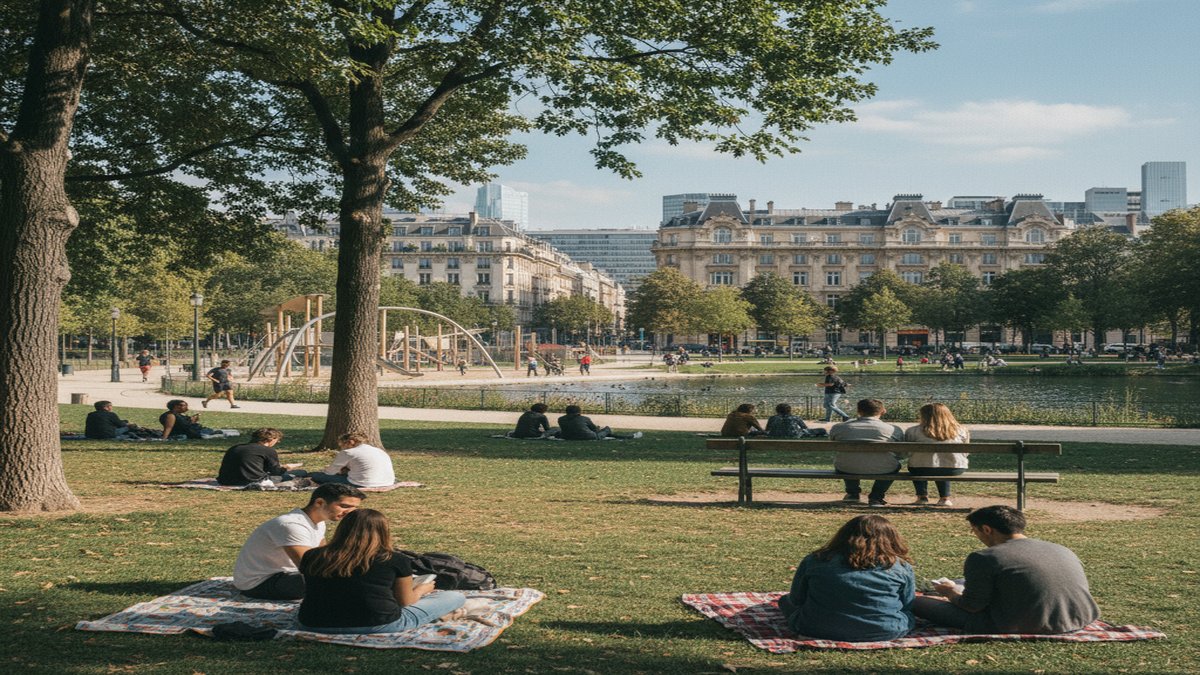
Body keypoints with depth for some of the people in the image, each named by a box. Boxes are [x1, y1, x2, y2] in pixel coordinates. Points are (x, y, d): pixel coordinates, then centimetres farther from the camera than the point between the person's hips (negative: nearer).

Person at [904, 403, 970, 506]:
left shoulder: (913, 431, -4)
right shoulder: (961, 430, 3)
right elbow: (965, 452, 12)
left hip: (924, 470, -2)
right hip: (955, 469, 2)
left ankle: (922, 497, 30)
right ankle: (945, 498, 31)